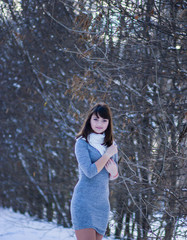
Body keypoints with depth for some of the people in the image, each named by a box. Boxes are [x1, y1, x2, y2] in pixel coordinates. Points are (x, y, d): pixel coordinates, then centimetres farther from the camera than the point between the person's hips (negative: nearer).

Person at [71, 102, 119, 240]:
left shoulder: (111, 145, 14)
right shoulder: (82, 143, -4)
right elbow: (89, 171, -16)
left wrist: (113, 171, -4)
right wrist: (108, 154, -8)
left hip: (102, 203, 6)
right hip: (84, 201, -6)